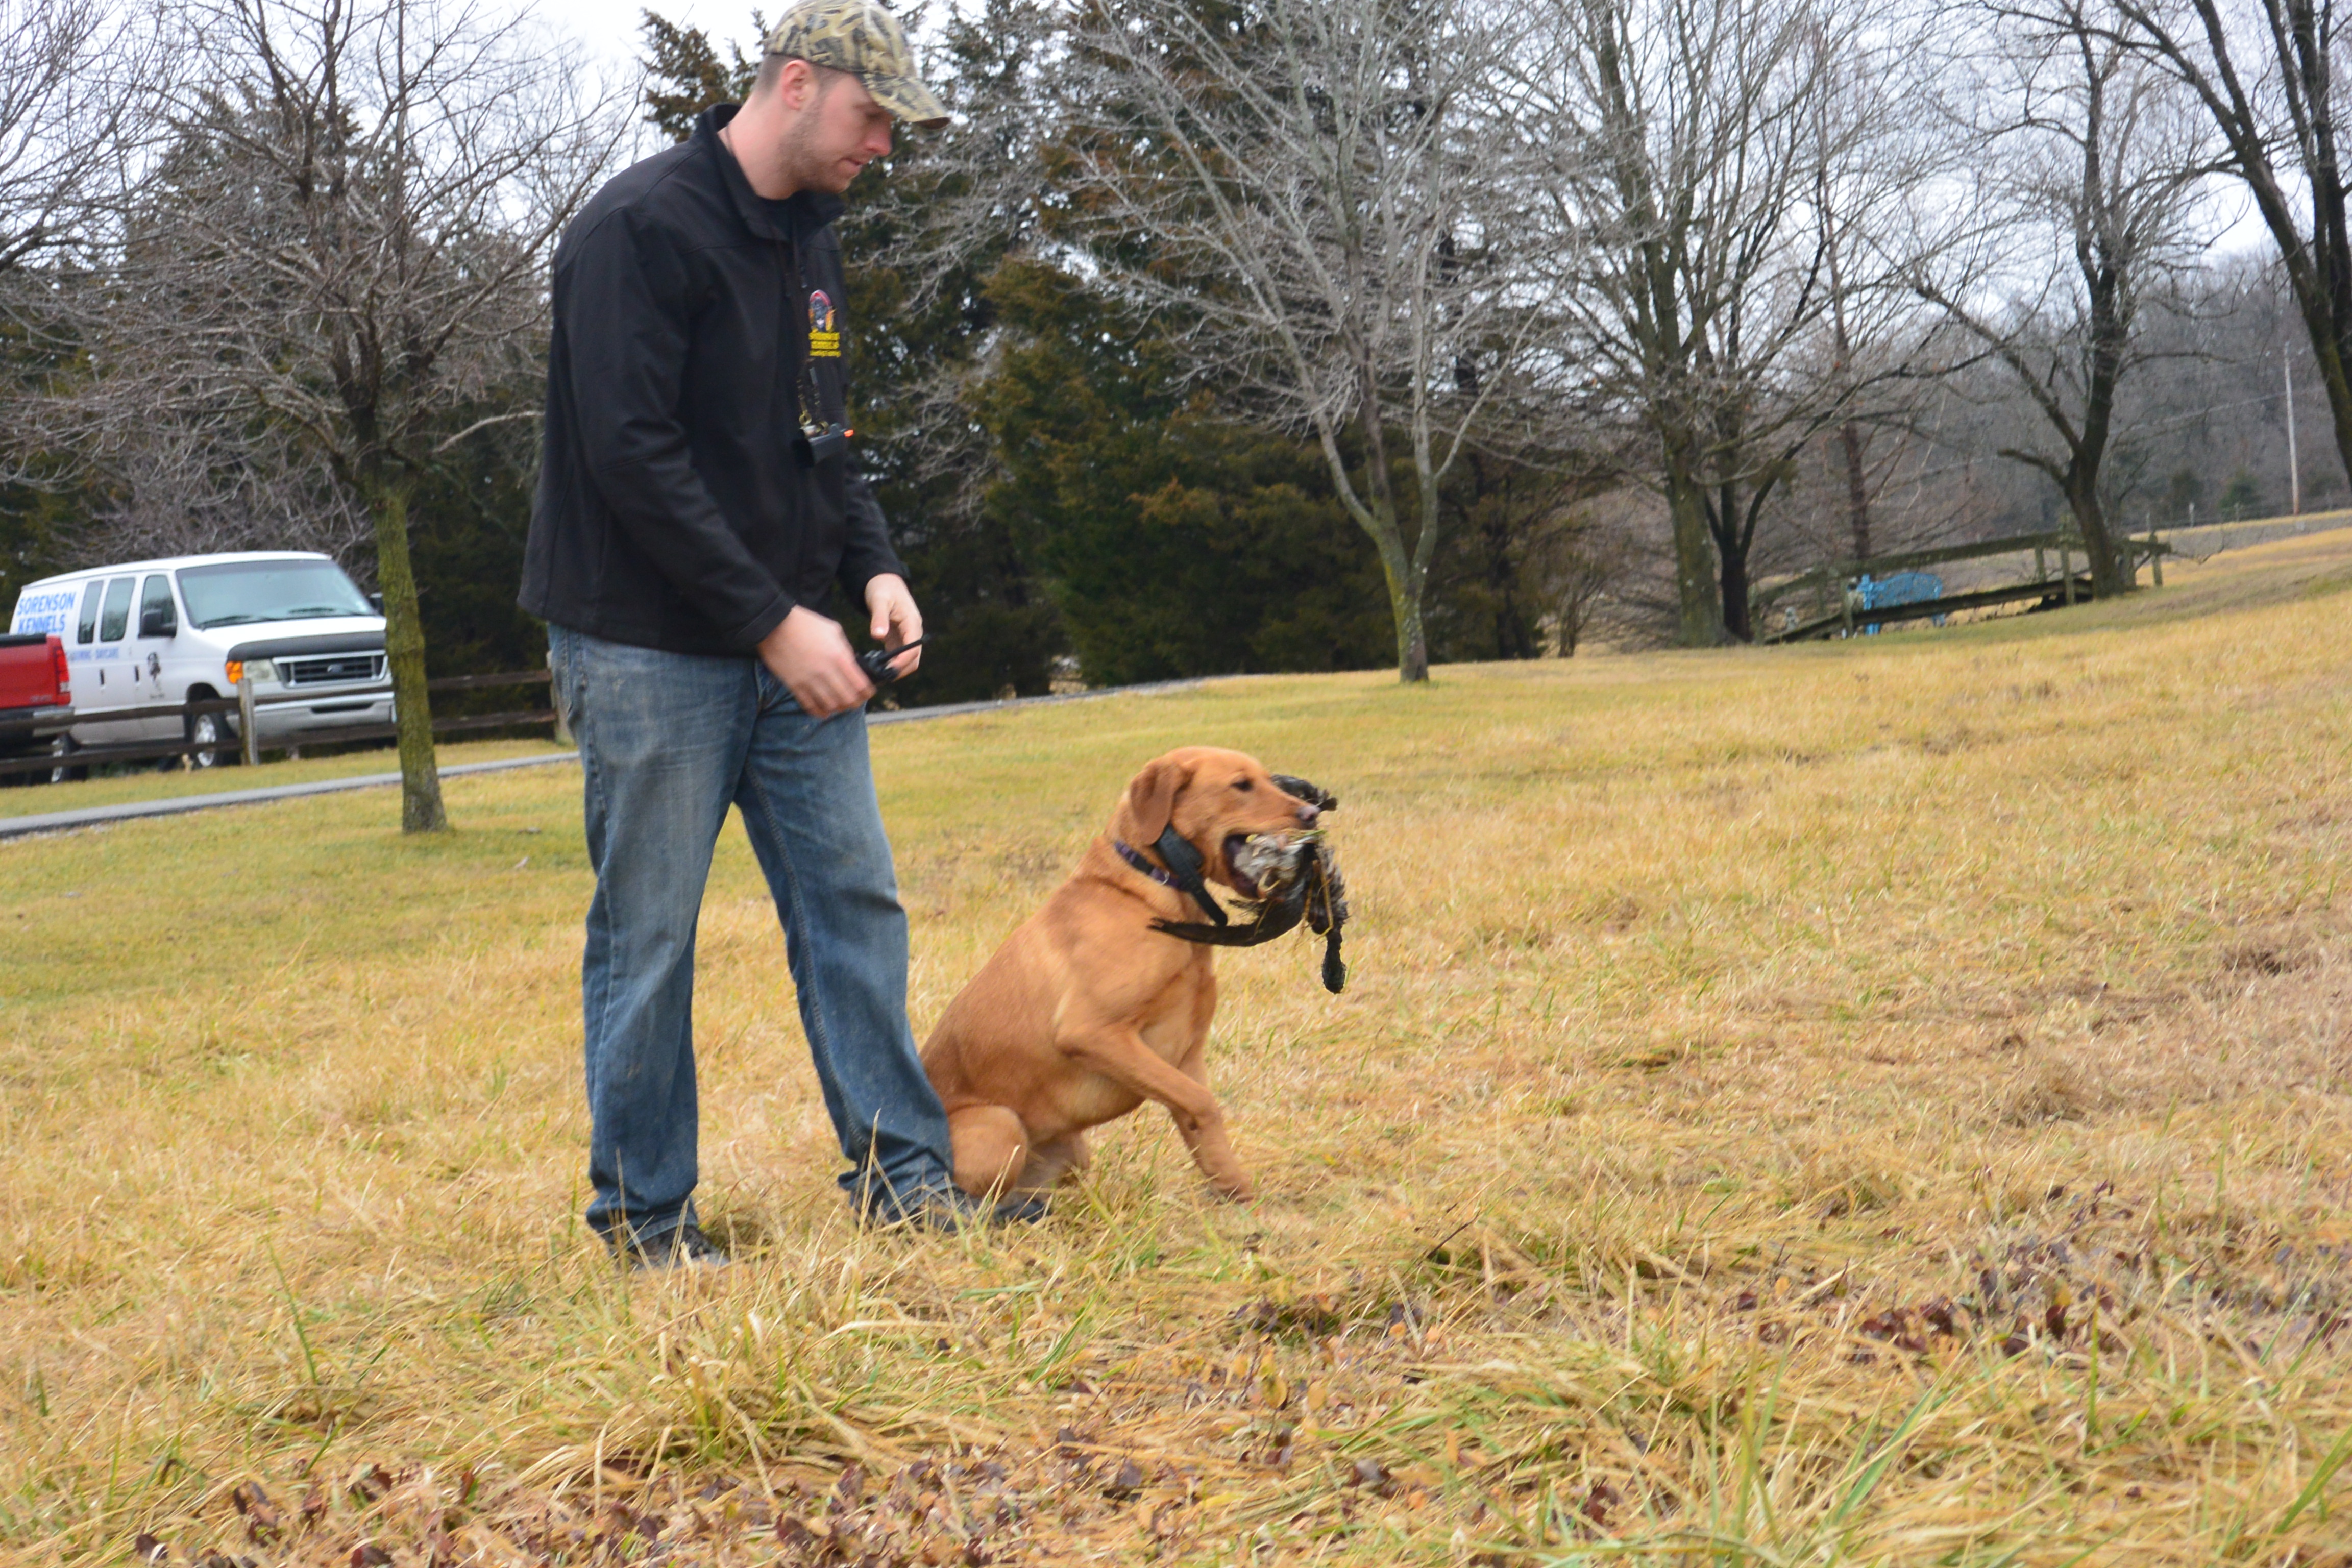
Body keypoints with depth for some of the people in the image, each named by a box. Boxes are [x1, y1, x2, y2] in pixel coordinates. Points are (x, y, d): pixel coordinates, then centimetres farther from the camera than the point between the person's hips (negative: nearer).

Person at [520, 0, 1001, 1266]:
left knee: (853, 900, 5)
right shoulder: (641, 230, -16)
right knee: (647, 935, 1)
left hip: (790, 645, 8)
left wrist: (872, 568, 3)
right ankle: (642, 1211, 12)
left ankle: (900, 1173, 13)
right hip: (653, 650, -8)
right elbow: (633, 457, -21)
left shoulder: (810, 239, 12)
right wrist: (772, 619, -21)